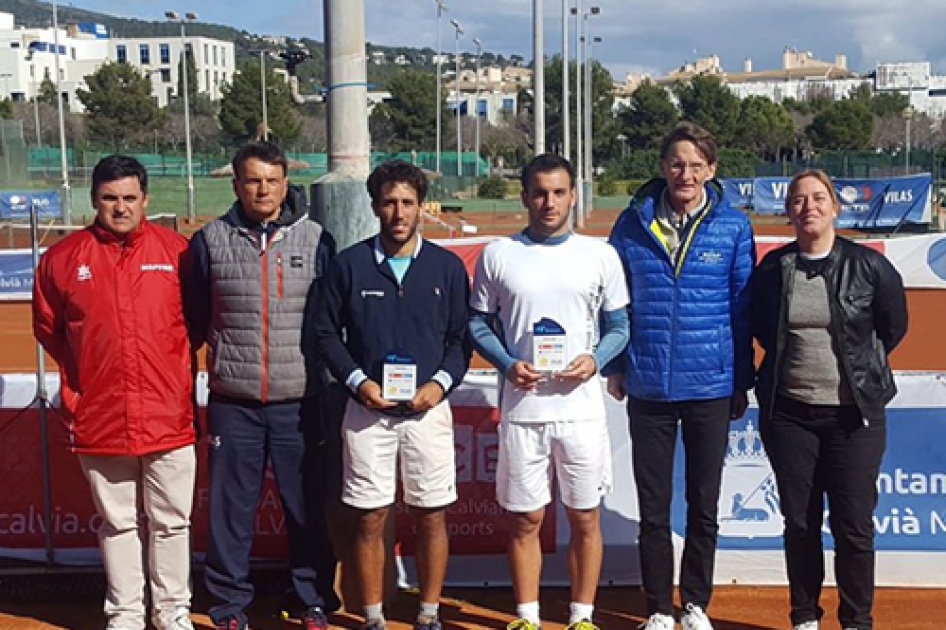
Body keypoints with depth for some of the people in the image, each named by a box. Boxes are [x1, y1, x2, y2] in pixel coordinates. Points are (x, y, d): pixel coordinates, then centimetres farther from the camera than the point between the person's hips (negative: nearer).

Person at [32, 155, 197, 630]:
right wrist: (82, 376, 14)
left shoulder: (177, 250, -1)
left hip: (169, 417, 0)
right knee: (118, 524, 13)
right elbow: (47, 326, 14)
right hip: (100, 419, 1)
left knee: (171, 522, 9)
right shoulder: (63, 257, 1)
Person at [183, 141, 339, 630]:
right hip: (232, 404, 0)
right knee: (230, 511, 7)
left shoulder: (316, 240, 2)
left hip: (300, 402, 0)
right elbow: (193, 320, 10)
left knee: (309, 508, 7)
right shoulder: (210, 241, 3)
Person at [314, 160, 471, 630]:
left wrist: (442, 382, -9)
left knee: (431, 517, 6)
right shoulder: (350, 264, 2)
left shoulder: (447, 266, 4)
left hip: (428, 409, 1)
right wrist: (356, 381, -8)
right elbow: (326, 332, 5)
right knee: (370, 519, 5)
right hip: (368, 408, 0)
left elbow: (462, 337, 6)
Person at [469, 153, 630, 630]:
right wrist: (507, 365, -9)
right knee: (524, 519, 8)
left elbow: (618, 327, 8)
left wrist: (594, 361, -11)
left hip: (582, 406, 0)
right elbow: (478, 323, 7)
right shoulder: (498, 255, 3)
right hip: (521, 407, 0)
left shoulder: (600, 255, 4)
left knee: (585, 518, 8)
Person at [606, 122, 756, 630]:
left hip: (711, 387, 0)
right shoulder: (633, 222, -1)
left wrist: (742, 380, 3)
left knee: (704, 506, 12)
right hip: (648, 387, 0)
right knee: (653, 508, 9)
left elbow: (742, 306, 2)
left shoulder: (734, 227, -2)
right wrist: (615, 366, 3)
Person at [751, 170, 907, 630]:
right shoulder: (772, 268, 2)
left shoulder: (868, 266, -4)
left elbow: (894, 326, 9)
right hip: (788, 413, 2)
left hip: (854, 415, -2)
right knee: (800, 522, 10)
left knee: (854, 525, 1)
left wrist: (861, 368, 12)